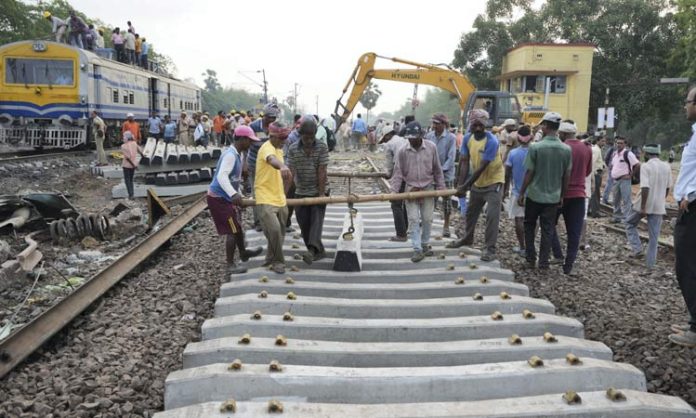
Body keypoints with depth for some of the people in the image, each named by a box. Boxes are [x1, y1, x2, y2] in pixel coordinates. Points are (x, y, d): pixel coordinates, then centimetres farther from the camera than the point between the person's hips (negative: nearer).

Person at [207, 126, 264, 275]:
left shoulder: (237, 154, 9)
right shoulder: (230, 154, -22)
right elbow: (221, 176, -36)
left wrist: (239, 195, 20)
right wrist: (234, 194, -47)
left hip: (226, 197, 10)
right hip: (218, 198, -10)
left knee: (238, 225, 23)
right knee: (232, 230, -6)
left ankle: (243, 253, 43)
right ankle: (230, 265, 5)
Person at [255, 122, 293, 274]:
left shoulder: (279, 149, 12)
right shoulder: (267, 148, -16)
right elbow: (272, 160, -43)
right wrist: (282, 166, -64)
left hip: (279, 199, 9)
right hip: (265, 199, -8)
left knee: (280, 233, 14)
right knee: (274, 230, -20)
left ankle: (271, 259, 33)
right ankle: (278, 262, -2)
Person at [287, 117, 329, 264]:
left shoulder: (322, 147, -8)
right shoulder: (293, 149, -4)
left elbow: (321, 172, -13)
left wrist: (321, 193, -16)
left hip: (318, 192, -3)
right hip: (301, 193, 3)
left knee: (316, 220, -15)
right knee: (304, 224, 5)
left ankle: (312, 251, -28)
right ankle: (319, 251, 18)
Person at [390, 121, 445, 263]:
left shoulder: (431, 148, -6)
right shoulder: (402, 151, -8)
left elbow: (437, 169, 2)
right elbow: (398, 173, -4)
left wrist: (440, 187, 3)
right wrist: (394, 192, -12)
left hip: (428, 189, 1)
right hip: (411, 189, -1)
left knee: (427, 219, 8)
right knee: (413, 219, -3)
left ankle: (425, 245, 25)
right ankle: (417, 249, 1)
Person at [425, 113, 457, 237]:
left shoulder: (451, 137, -10)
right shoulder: (428, 136, -1)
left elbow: (451, 157, -12)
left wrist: (442, 169, -20)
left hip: (446, 174, -2)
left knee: (446, 199, 6)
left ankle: (446, 225, 19)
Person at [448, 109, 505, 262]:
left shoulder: (491, 141, -25)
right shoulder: (467, 138, -6)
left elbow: (482, 168, -27)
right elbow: (464, 162, -8)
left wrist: (465, 186, -27)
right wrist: (460, 184, -19)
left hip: (493, 182, -6)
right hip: (477, 182, 7)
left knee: (492, 215, -10)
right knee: (471, 212, 20)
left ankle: (489, 248, -2)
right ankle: (467, 238, 40)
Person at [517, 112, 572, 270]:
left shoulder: (535, 147, -13)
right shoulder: (566, 149, -3)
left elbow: (529, 173, -10)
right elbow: (567, 176, 2)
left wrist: (521, 193, 0)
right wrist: (562, 196, 13)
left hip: (534, 195, -2)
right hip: (553, 197, 2)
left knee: (529, 227, 15)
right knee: (547, 230, 10)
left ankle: (531, 259, 16)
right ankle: (543, 262, 12)